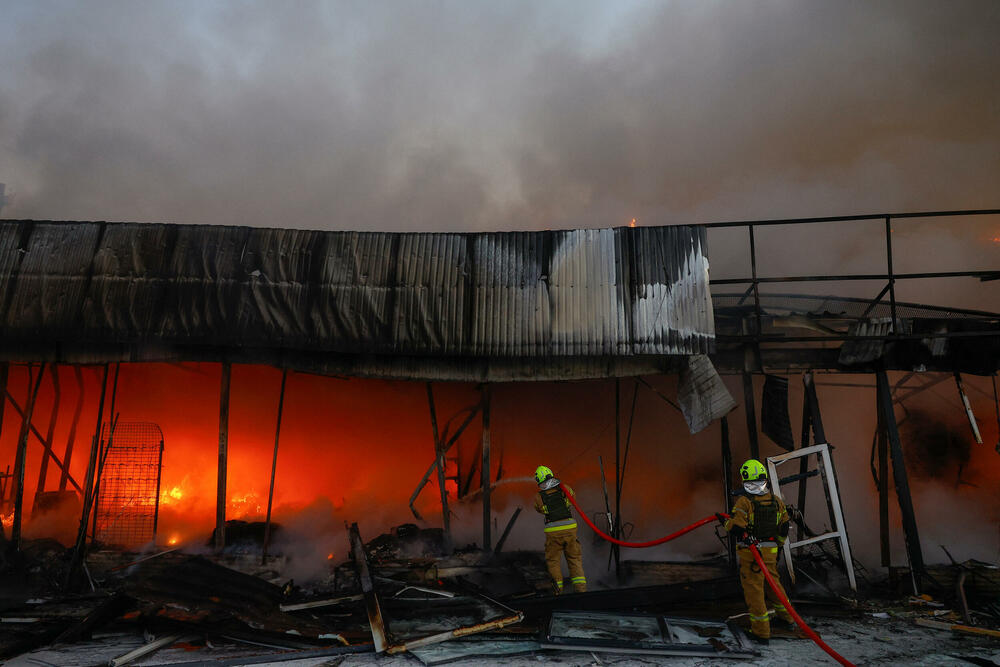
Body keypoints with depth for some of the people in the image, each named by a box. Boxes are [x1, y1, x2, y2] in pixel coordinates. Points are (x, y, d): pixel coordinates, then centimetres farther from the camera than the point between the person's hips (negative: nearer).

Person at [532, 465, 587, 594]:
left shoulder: (538, 497, -3)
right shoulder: (564, 488, 1)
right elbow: (572, 496, 23)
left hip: (553, 532, -1)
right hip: (569, 528, 2)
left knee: (553, 560, 15)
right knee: (574, 558, 13)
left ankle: (558, 590, 13)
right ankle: (580, 587, 2)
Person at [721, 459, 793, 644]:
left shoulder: (744, 501, -18)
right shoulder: (776, 500, 1)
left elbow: (735, 527, -20)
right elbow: (784, 526, 11)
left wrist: (725, 522, 0)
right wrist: (777, 545, 24)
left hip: (750, 553, -6)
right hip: (770, 552, 6)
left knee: (754, 588, 3)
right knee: (773, 583, 25)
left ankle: (761, 630, 8)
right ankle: (786, 616, 43)